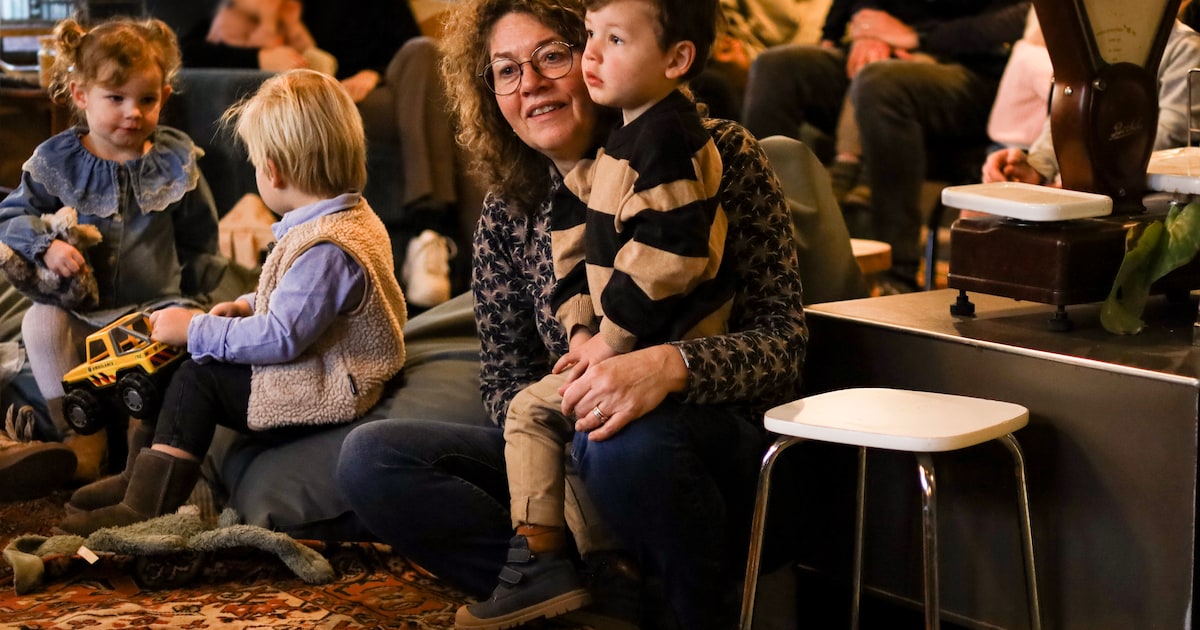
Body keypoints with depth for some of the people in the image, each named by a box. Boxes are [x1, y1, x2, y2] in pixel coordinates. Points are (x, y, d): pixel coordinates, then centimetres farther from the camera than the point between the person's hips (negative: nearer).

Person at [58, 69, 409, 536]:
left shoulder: (324, 249, -28)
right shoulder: (352, 217, 5)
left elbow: (282, 338, -29)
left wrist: (196, 330, -20)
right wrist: (249, 306, 8)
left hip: (317, 398, -11)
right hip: (324, 376, 11)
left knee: (198, 377, -11)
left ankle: (144, 509, -3)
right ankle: (144, 479, 15)